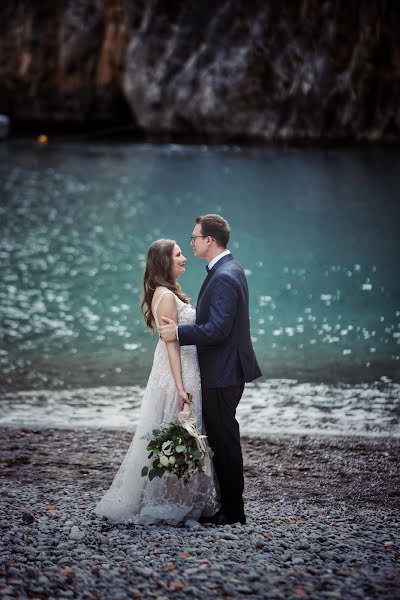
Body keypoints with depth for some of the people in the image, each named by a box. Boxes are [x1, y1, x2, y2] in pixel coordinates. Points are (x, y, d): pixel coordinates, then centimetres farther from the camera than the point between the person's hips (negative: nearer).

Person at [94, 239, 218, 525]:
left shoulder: (170, 293, 14)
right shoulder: (166, 296, -16)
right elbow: (171, 344, -20)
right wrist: (180, 388, -22)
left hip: (184, 374, 10)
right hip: (176, 376, -10)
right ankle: (168, 505, 2)